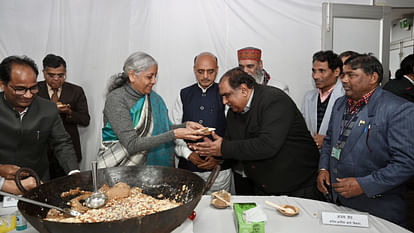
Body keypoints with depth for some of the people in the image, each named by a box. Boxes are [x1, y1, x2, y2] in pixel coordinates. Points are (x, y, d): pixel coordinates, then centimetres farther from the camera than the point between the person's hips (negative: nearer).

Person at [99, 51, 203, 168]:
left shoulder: (153, 97, 4)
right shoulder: (116, 99, -14)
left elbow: (160, 129, 10)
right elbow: (132, 145, -20)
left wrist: (185, 125, -6)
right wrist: (174, 134, -23)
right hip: (118, 166, -5)